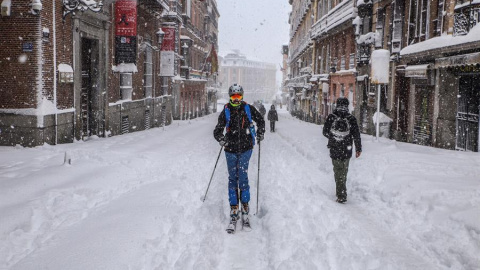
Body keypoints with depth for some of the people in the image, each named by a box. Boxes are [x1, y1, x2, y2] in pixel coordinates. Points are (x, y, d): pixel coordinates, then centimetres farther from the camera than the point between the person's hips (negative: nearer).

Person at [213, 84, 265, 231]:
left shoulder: (248, 109, 4)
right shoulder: (225, 112, 2)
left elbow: (260, 120, 18)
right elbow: (218, 130, 2)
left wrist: (260, 133, 7)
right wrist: (221, 139, -17)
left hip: (245, 149, -1)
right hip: (230, 150, 1)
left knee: (243, 177, -6)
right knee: (232, 178, 2)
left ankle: (245, 206, 5)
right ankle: (234, 209, 8)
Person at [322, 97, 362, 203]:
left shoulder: (331, 117, -7)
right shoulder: (351, 119, -7)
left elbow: (325, 132, 1)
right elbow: (356, 136, -3)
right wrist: (358, 148, 7)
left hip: (334, 150, -1)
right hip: (347, 151, 1)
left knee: (338, 171, 7)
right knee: (344, 171, 18)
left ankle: (341, 195, 0)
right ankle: (342, 192, 31)